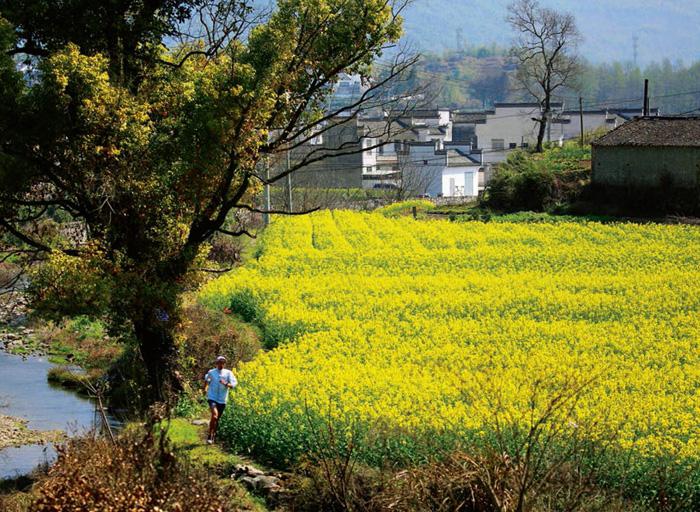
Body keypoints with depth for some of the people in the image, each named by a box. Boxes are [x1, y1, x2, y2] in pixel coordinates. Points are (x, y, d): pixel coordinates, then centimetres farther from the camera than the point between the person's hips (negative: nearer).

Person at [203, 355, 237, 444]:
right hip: (212, 398, -2)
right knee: (214, 415, -24)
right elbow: (206, 379, 25)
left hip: (222, 400, 2)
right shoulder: (211, 372, 2)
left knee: (217, 419, 11)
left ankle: (213, 435, 33)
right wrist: (205, 388, 14)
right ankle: (210, 436, -13)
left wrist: (226, 384, -30)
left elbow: (233, 384, -12)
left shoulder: (228, 373, -2)